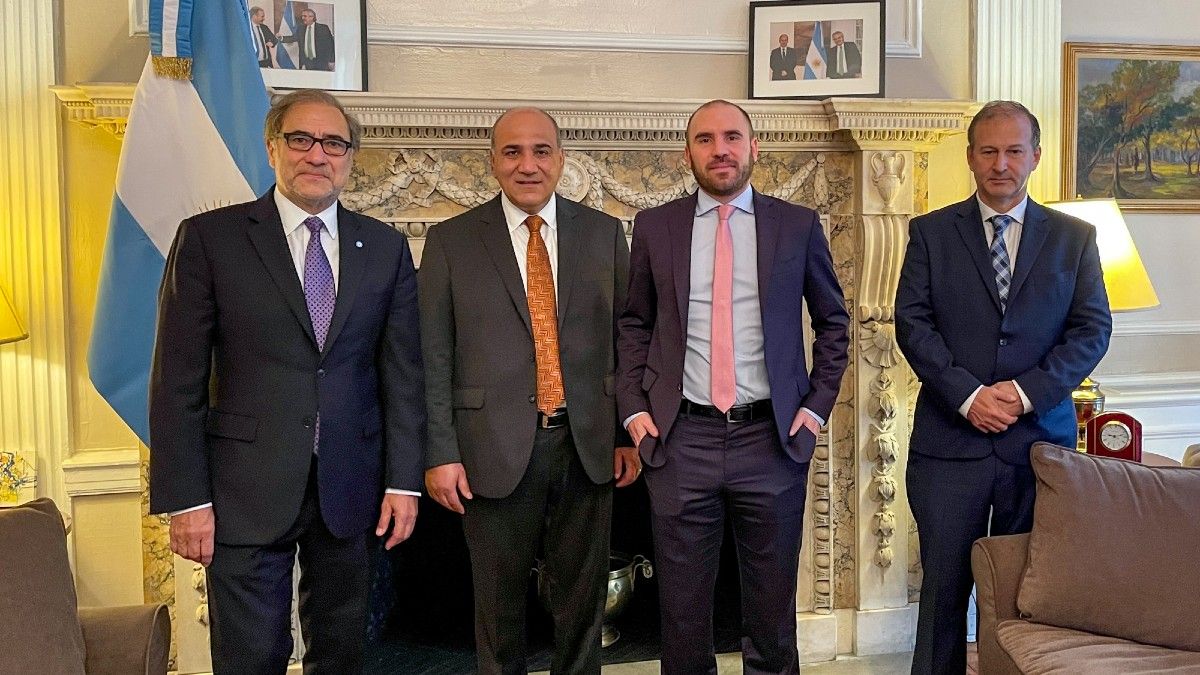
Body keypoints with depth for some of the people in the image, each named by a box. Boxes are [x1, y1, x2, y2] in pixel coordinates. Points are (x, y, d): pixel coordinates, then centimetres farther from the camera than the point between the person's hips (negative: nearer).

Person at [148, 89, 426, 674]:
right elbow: (178, 380, -4)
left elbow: (403, 373, 5)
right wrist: (185, 498, -8)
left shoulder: (386, 247, 6)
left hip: (350, 488, 3)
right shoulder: (210, 237, -2)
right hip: (247, 493, -2)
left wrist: (403, 481, 0)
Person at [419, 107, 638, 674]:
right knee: (499, 601, 12)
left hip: (586, 445, 2)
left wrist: (629, 434, 5)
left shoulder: (604, 233, 6)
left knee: (583, 597, 13)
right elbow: (434, 357, -1)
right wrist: (441, 453, -6)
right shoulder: (450, 242, 1)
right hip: (495, 449, -1)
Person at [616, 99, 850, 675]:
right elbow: (634, 324, 12)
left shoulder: (798, 226, 4)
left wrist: (817, 404, 2)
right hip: (680, 438, 0)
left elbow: (833, 321, 12)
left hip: (773, 438, 0)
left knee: (773, 606, 12)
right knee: (682, 608, 9)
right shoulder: (654, 226, 5)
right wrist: (632, 407, 1)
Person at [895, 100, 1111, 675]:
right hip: (949, 439, -1)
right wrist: (966, 395, -13)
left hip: (1040, 437, 1)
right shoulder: (931, 232, 5)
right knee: (943, 586, 4)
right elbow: (911, 321, -2)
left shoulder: (1074, 237, 9)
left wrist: (1028, 391, -11)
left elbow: (1093, 328, 2)